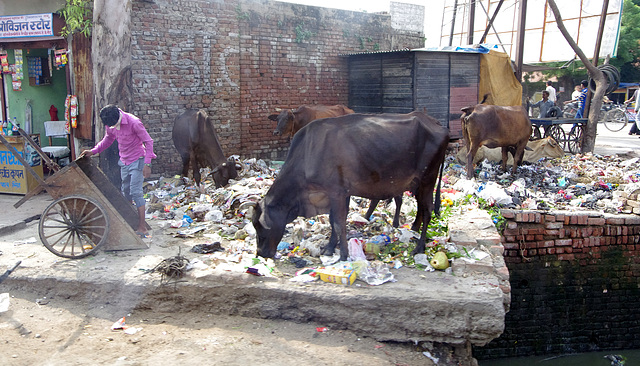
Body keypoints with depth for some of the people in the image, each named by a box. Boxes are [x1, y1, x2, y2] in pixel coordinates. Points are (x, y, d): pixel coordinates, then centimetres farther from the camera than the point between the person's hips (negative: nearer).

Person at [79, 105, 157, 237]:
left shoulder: (133, 122, -23)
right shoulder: (110, 124, -3)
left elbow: (148, 142, -18)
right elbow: (107, 140, 17)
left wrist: (147, 164, -22)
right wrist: (93, 151, 7)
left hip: (137, 160, -7)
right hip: (124, 161, 7)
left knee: (135, 192, -13)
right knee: (125, 191, 13)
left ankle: (142, 227, -10)